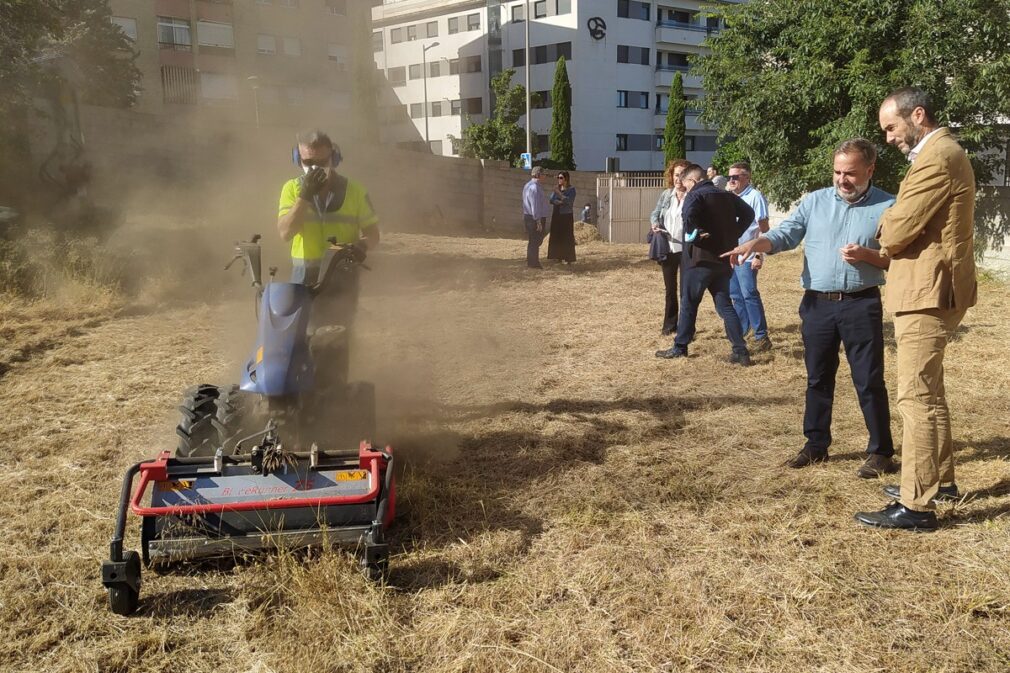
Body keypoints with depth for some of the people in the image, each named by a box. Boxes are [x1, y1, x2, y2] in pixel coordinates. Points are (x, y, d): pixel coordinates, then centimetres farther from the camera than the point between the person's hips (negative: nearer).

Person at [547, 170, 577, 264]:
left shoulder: (571, 189, -4)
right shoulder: (556, 188, 12)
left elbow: (569, 201, -17)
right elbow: (551, 200, 1)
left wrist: (559, 193, -21)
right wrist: (560, 202, -16)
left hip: (566, 216, -6)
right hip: (556, 215, 6)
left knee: (567, 237, -6)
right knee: (556, 237, 4)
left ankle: (568, 258, -3)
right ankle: (559, 256, 12)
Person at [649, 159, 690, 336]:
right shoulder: (666, 194, 8)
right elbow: (655, 214, 15)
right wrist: (655, 225, -4)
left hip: (687, 249, -4)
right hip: (667, 248, 5)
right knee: (670, 288, 13)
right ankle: (670, 324, 24)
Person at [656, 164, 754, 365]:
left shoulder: (695, 195, -10)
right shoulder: (727, 195, 13)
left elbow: (688, 215, -31)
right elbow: (749, 213, 11)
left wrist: (695, 234, -16)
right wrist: (732, 235, 8)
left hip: (700, 258, -6)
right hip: (723, 258, 6)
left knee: (688, 304, 7)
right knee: (725, 305, 10)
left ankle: (680, 348, 16)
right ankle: (741, 351, 3)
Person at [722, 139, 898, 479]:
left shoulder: (888, 207, -1)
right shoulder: (815, 201, 7)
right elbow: (785, 234, -1)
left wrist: (866, 254, -18)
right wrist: (755, 242, -21)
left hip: (861, 305, -3)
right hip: (817, 304, 3)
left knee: (869, 381, 1)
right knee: (818, 379, 13)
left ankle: (881, 452, 13)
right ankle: (816, 444, 25)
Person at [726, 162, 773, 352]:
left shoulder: (755, 197, -10)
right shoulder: (732, 198, 12)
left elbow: (764, 228, -14)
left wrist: (759, 254, -18)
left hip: (747, 257, -8)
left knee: (749, 295, -8)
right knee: (736, 295, 13)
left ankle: (762, 337, -4)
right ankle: (741, 331, 23)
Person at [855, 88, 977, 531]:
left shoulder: (935, 157, -17)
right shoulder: (942, 151, 18)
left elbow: (897, 231, -19)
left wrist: (884, 232, 2)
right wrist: (892, 230, 0)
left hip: (928, 293, -11)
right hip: (933, 289, 11)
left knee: (916, 397, -8)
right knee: (929, 391, 19)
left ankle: (916, 505, -4)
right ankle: (940, 480, 31)